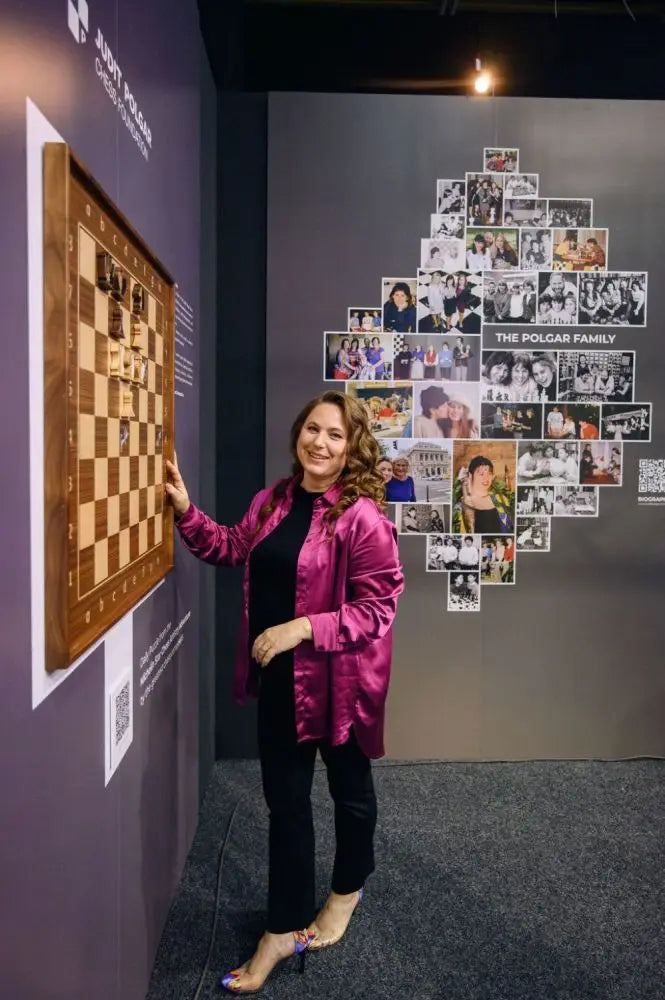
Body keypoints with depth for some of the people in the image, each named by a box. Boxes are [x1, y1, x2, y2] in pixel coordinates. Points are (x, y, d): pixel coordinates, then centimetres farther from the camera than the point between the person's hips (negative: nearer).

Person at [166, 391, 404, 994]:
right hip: (280, 676, 6)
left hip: (339, 678, -5)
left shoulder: (363, 517, -20)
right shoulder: (274, 500, 2)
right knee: (285, 799, 14)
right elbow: (233, 549, 16)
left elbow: (377, 609, -19)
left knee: (349, 789, 18)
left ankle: (347, 890, 45)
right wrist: (186, 510, 4)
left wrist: (305, 627, -26)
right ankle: (284, 930, 30)